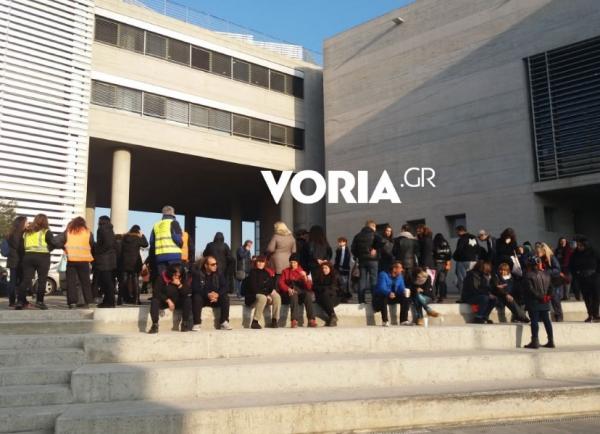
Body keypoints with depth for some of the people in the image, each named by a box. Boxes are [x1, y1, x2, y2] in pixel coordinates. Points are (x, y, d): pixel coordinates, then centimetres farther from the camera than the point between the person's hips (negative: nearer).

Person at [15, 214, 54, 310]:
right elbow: (53, 244, -8)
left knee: (26, 279, 4)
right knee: (42, 280, 1)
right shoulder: (46, 232, -1)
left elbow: (20, 245, 12)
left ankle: (20, 301, -1)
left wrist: (24, 255, 18)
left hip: (28, 256, 5)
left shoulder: (27, 231, 15)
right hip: (42, 257, -5)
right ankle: (39, 301, -1)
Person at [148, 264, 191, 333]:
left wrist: (179, 285, -28)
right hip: (164, 301, -2)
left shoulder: (182, 280, -7)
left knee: (188, 300, -25)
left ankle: (185, 324, -18)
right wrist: (168, 300, -26)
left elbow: (187, 293, -13)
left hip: (177, 302, 2)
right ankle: (155, 325, -27)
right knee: (154, 301, -32)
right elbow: (156, 292, -18)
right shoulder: (162, 278, -14)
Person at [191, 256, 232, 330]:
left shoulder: (218, 272, -5)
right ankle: (196, 324, -31)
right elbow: (195, 288, -22)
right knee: (197, 297, -34)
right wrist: (207, 294, -33)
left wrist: (217, 294, -28)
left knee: (225, 297, -23)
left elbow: (224, 286, -8)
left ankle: (224, 322, -18)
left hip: (215, 297, 3)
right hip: (202, 297, -3)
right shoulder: (197, 272, -14)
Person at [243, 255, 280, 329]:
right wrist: (266, 295, -19)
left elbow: (272, 285, 14)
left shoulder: (266, 273, 12)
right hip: (253, 297, -6)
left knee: (277, 296, -20)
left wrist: (273, 290, -11)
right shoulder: (252, 272, -6)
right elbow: (253, 288, -15)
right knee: (262, 298, -37)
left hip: (266, 295, 6)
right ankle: (255, 322, -31)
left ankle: (274, 320, -14)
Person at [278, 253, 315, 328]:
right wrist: (288, 289, -17)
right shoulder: (285, 271, 16)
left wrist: (305, 277, -15)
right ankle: (294, 320, -48)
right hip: (290, 292, -1)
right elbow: (280, 283, 2)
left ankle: (311, 319, -36)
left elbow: (309, 287, 3)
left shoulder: (302, 272, 14)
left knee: (308, 294, -31)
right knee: (294, 295, -36)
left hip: (301, 292, 1)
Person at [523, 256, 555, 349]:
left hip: (534, 302, -6)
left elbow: (530, 289, -17)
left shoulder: (528, 275, -11)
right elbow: (550, 287, 12)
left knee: (534, 321, -3)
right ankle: (551, 341, 15)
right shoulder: (546, 274, 9)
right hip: (545, 303, 6)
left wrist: (539, 297, -12)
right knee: (547, 320, 11)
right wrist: (547, 296, 9)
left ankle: (535, 341, -5)